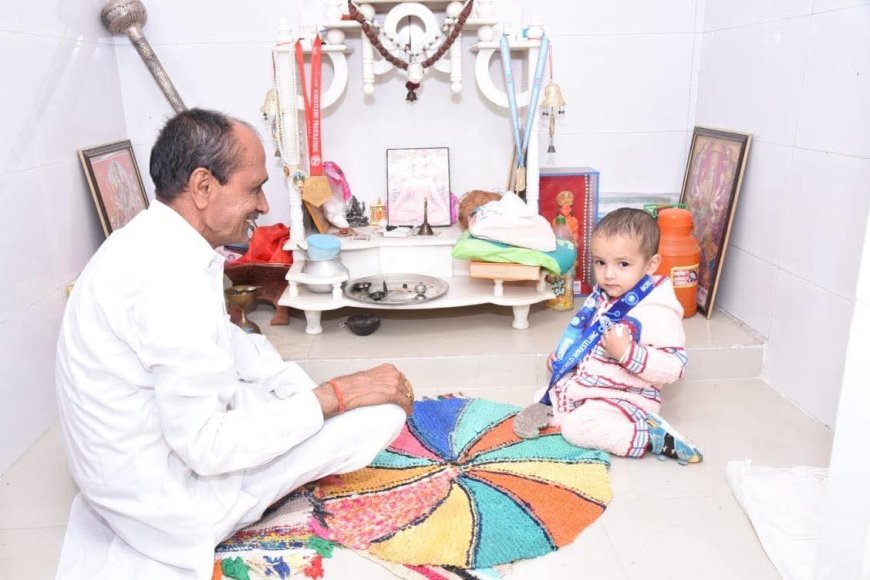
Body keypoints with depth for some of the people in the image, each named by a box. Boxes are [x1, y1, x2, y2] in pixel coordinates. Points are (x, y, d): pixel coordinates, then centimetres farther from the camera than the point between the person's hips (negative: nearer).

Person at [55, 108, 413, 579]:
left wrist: (314, 391, 1)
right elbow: (207, 448, -29)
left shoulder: (150, 241, 0)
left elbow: (228, 344, 10)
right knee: (380, 412, -14)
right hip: (164, 499, -9)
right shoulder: (172, 275, -31)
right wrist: (336, 396, -22)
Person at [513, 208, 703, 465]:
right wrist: (560, 356, 13)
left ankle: (651, 437, -18)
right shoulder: (601, 297, 2)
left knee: (578, 428, -27)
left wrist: (628, 352, -38)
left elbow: (673, 366, -28)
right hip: (584, 384, 8)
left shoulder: (658, 313, -24)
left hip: (624, 398, -8)